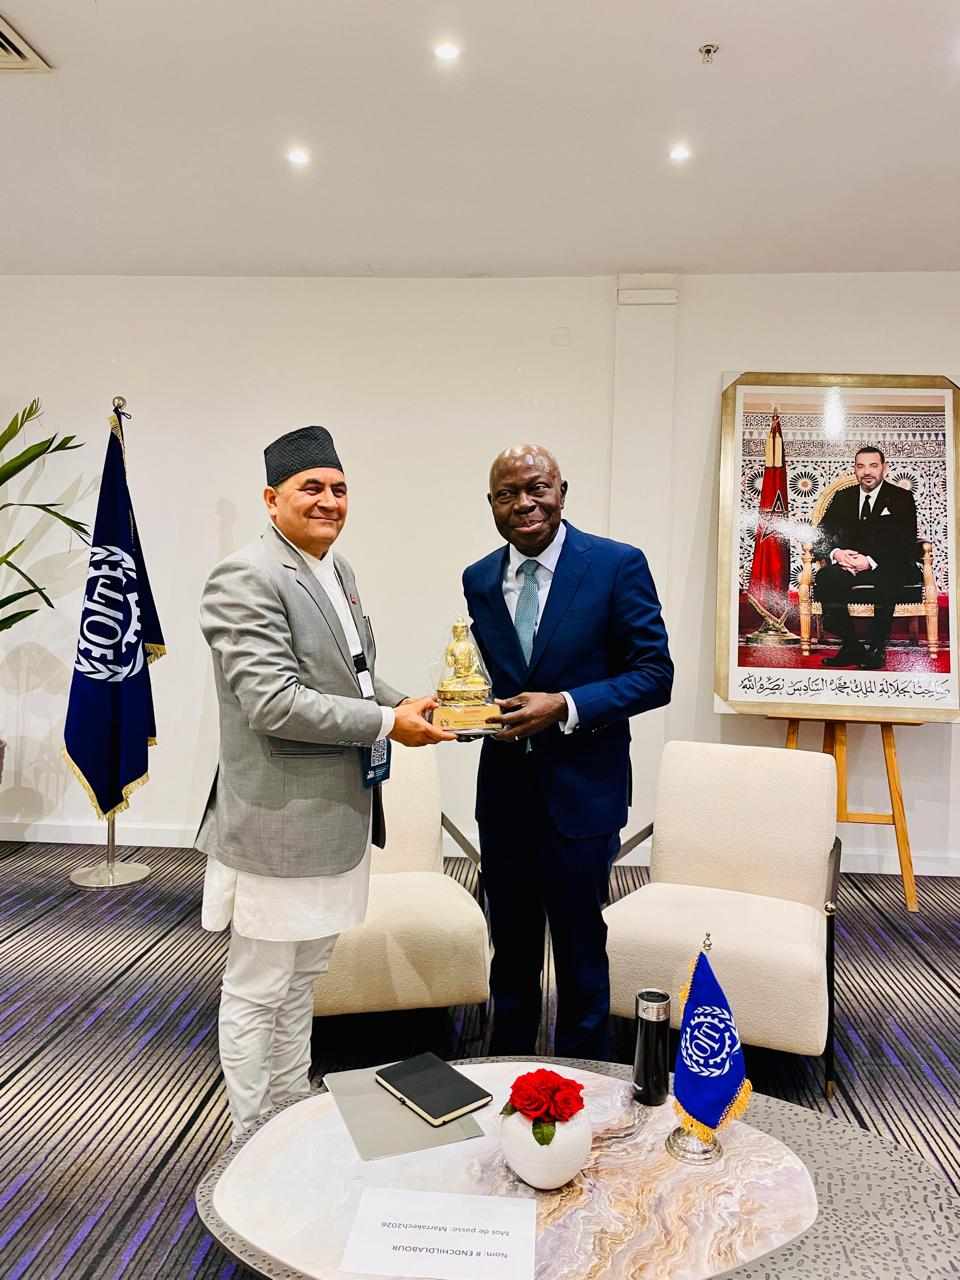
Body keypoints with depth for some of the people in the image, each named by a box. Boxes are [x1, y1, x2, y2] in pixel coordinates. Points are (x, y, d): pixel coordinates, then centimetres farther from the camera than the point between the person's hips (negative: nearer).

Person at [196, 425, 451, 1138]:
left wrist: (405, 705, 3)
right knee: (258, 993, 8)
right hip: (280, 820, -9)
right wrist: (387, 724, -20)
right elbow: (274, 702, -24)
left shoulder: (337, 570, 12)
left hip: (338, 814, 9)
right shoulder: (246, 580, -17)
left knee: (301, 982, 23)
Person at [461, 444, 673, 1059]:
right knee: (511, 949, 20)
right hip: (502, 791, 5)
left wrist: (564, 706, -22)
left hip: (580, 792, -4)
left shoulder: (617, 565, -10)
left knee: (581, 952, 12)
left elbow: (655, 675, -11)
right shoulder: (478, 579, 5)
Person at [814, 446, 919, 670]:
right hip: (848, 565, 3)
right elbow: (821, 536, 8)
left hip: (888, 567, -3)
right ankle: (851, 647, -23)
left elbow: (907, 544, -7)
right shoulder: (842, 497, 14)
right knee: (824, 578, -30)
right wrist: (835, 553, -17)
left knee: (889, 580, -38)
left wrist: (871, 561, -23)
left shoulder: (902, 498, 5)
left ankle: (876, 646, -24)